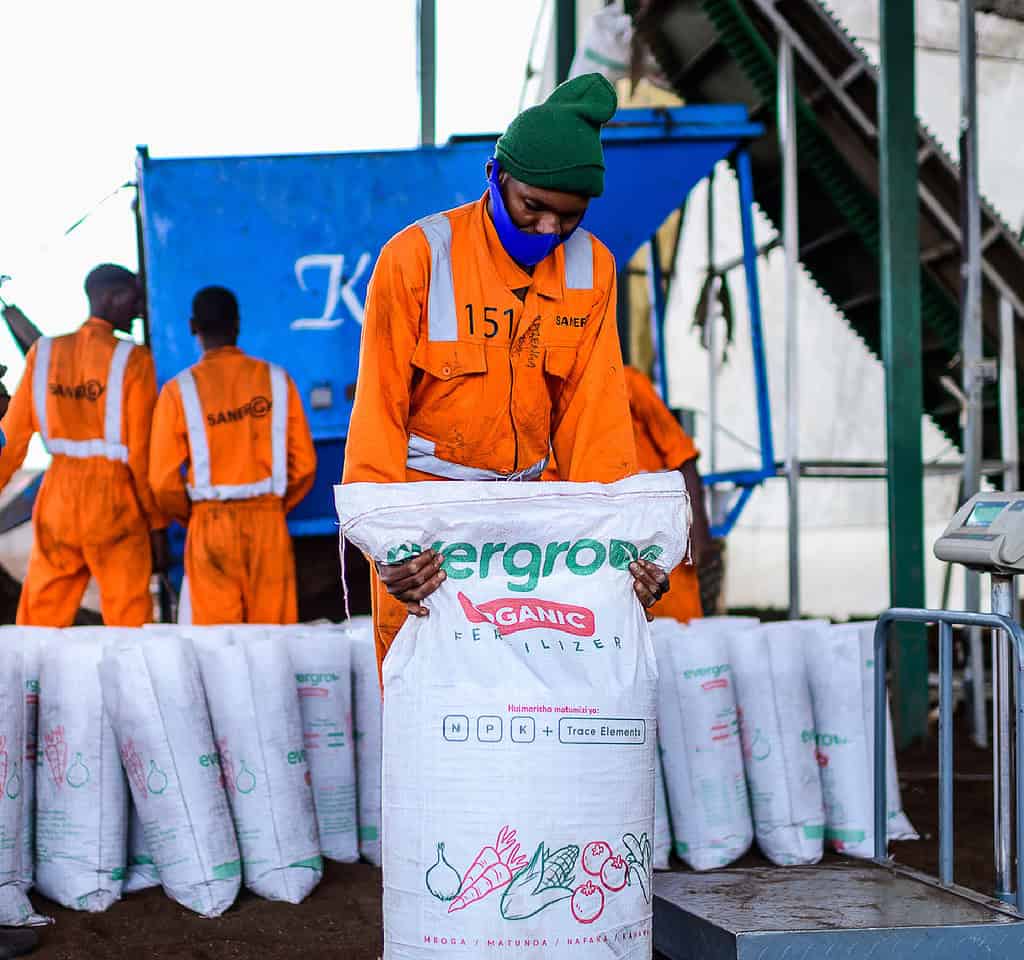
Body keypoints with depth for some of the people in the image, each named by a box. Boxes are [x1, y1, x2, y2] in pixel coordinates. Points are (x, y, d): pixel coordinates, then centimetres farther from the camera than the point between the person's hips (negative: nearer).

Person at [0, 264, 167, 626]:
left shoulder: (43, 353, 5)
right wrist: (157, 523, 0)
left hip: (56, 498, 4)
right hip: (113, 501, -4)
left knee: (38, 623, 9)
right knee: (128, 622, 2)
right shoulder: (133, 360, -7)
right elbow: (141, 452, -7)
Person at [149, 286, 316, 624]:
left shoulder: (179, 390, -3)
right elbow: (304, 463, 1)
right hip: (269, 521, 1)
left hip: (210, 524, -1)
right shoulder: (276, 379, 1)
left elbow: (163, 479, -5)